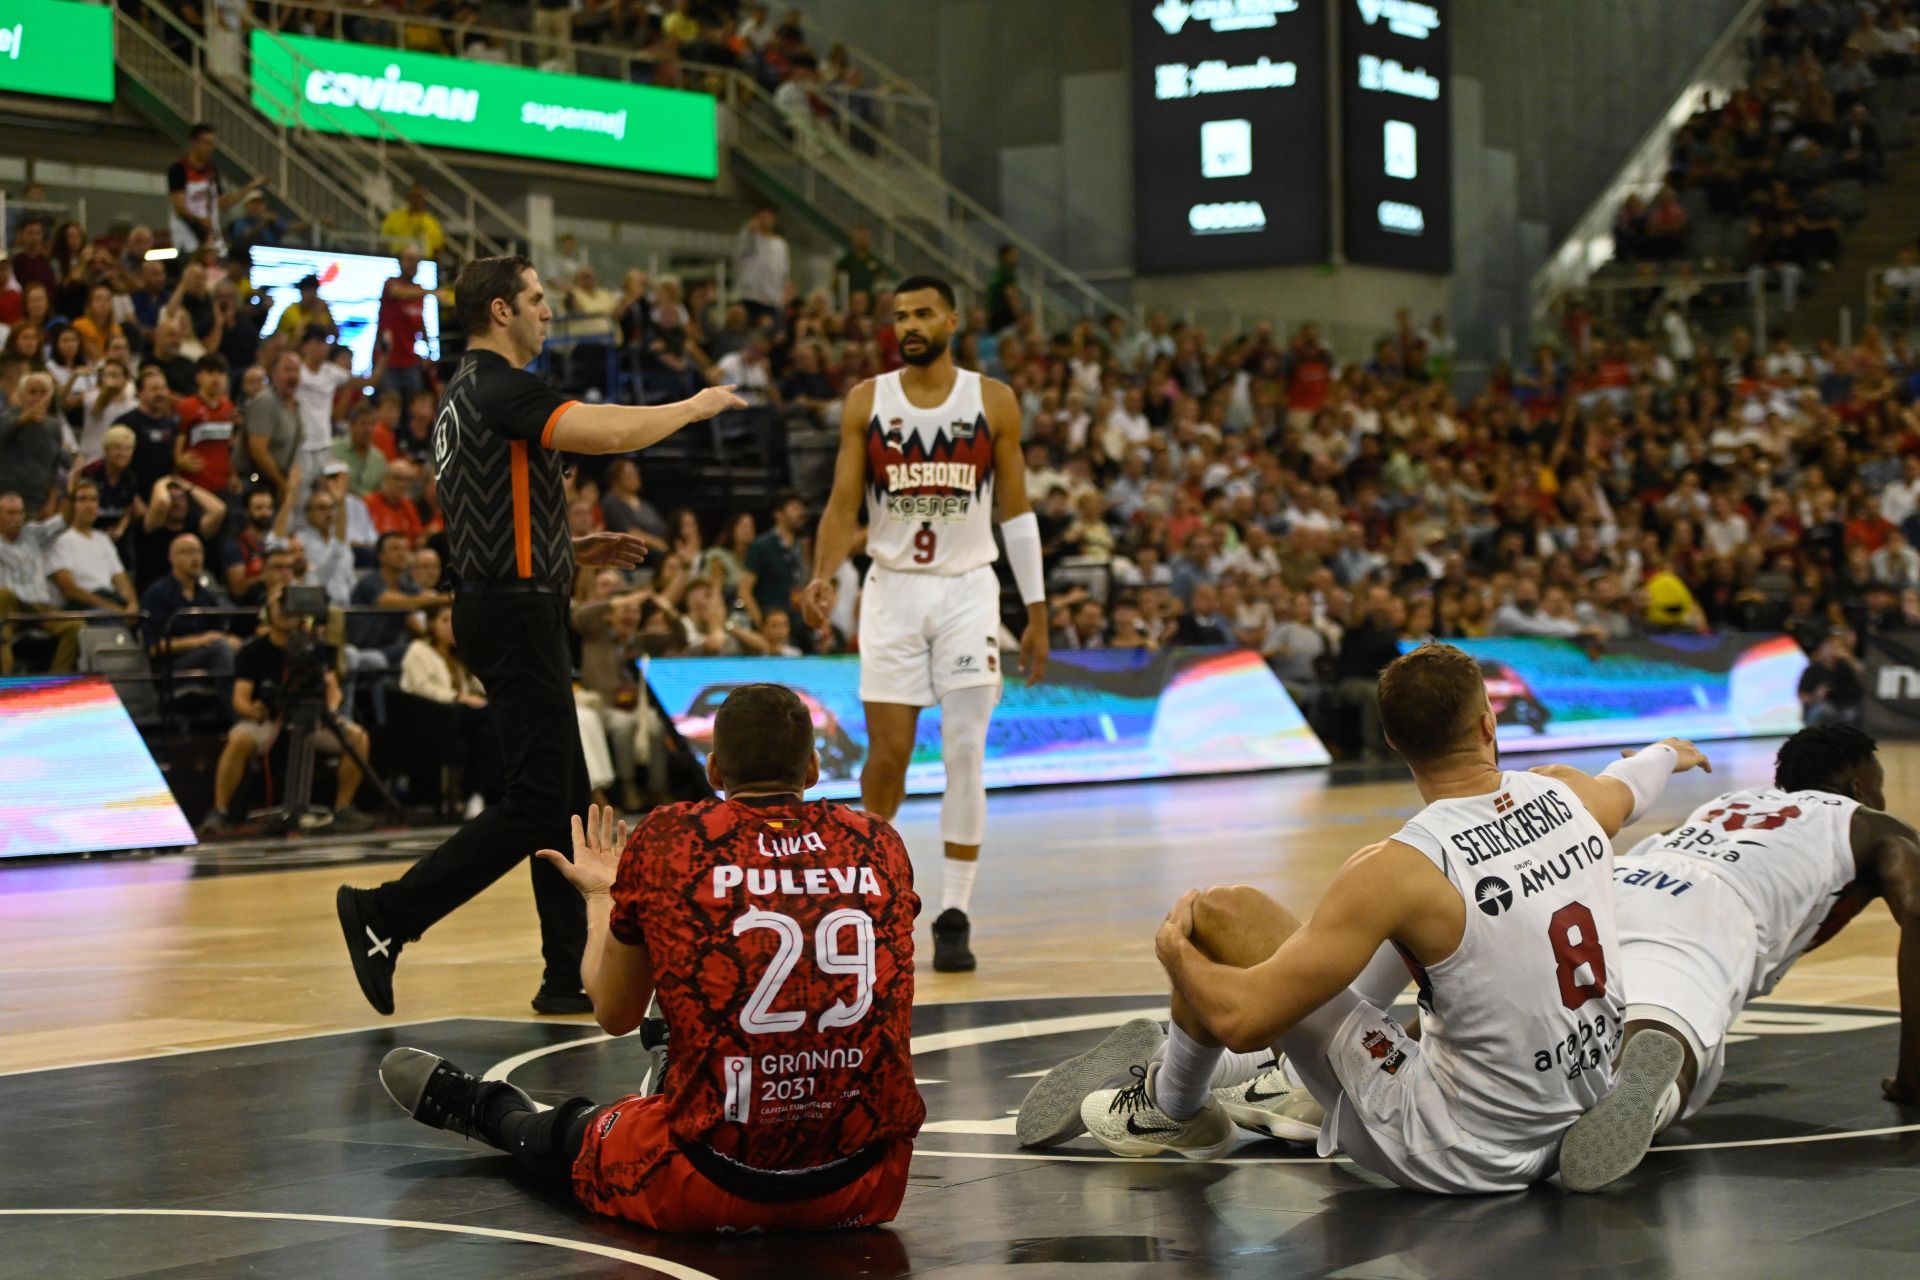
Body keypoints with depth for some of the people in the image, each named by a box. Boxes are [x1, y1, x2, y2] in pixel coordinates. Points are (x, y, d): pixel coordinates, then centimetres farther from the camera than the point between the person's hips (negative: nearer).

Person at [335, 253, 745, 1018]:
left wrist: (574, 552, 17)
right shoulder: (501, 389, -14)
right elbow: (611, 434, -26)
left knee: (564, 796, 11)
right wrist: (694, 407, -10)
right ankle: (385, 914, -8)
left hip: (505, 611, 11)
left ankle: (567, 979, 13)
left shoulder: (465, 396, 18)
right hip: (516, 616, -11)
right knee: (537, 802, -9)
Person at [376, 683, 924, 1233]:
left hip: (715, 1193, -2)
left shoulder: (665, 840, -3)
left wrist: (600, 895, 28)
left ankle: (483, 1107, 60)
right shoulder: (880, 843, 4)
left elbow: (614, 1014, 10)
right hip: (870, 1192, 2)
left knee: (569, 1133, 30)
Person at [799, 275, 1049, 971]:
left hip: (967, 589, -1)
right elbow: (843, 502, 1)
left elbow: (1017, 509, 5)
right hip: (893, 590, 1)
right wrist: (823, 575, -17)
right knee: (887, 752, -1)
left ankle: (954, 915, -2)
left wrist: (1037, 611, 3)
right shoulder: (867, 401, 2)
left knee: (965, 751, -8)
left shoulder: (993, 400, 1)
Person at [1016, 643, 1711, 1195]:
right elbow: (1624, 790, 24)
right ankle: (1299, 1079, 45)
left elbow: (1242, 1019, -24)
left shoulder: (1395, 870, -24)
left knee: (1219, 911, -1)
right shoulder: (1564, 795, -5)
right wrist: (1666, 753, 50)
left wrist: (1176, 952, -1)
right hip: (1581, 1124, 7)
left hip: (1463, 1153, -7)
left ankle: (1169, 1111, 28)